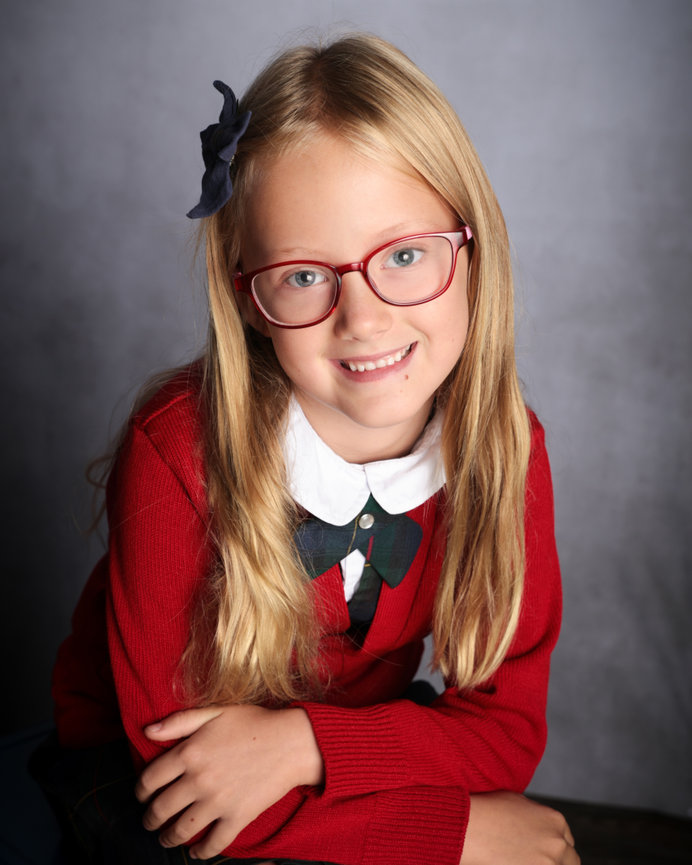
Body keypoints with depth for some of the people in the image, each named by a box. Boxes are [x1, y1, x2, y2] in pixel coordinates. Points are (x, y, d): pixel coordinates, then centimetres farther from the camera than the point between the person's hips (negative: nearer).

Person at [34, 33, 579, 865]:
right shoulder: (178, 453, -28)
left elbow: (506, 726, -13)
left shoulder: (504, 448, -17)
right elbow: (176, 755, -22)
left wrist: (303, 742, -30)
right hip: (139, 769, -4)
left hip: (352, 742, 4)